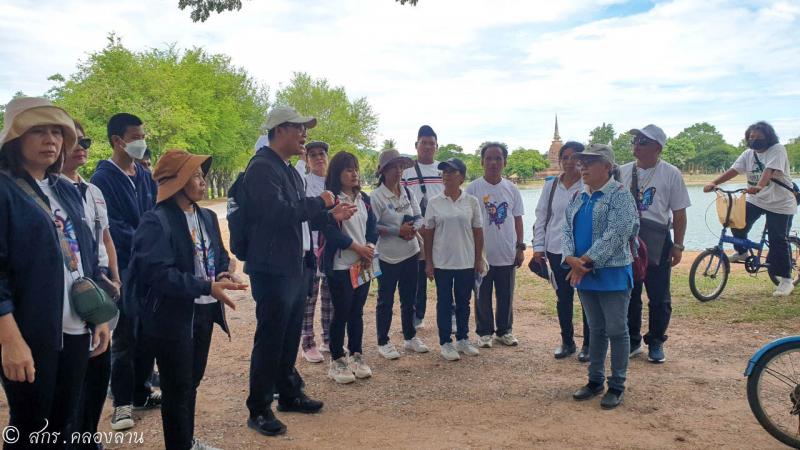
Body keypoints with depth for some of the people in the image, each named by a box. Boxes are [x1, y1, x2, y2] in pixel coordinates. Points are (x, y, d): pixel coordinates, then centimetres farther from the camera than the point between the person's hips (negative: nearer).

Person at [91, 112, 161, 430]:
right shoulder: (102, 179, -9)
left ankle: (141, 392, 27)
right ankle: (123, 402, 15)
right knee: (125, 336, 2)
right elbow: (112, 228, -15)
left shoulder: (145, 177, 11)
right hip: (123, 268, -6)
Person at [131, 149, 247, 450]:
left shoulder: (207, 217, 9)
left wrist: (224, 274, -7)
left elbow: (219, 256, 16)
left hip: (204, 312, 7)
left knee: (192, 381, 21)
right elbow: (157, 272, -25)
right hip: (173, 317, -7)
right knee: (177, 388, 6)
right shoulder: (156, 221, -16)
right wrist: (208, 286, -29)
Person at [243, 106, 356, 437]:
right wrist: (320, 202, -15)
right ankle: (258, 409, 11)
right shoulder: (262, 168, -14)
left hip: (294, 269, 9)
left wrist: (330, 216, 10)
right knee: (269, 340, -1)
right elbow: (279, 213, -27)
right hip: (271, 271, -9)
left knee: (289, 337, 18)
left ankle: (289, 394, 33)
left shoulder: (290, 171, 16)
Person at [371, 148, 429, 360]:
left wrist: (413, 229, -14)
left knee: (409, 298, 15)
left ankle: (410, 337, 30)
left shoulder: (408, 192, 5)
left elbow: (419, 217, 7)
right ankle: (383, 342, 18)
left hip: (411, 253, 5)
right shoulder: (377, 196, -12)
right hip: (388, 256, -5)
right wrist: (398, 231, -20)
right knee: (386, 300, 5)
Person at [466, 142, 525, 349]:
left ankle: (504, 330, 28)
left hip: (507, 254, 3)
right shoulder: (473, 188, -5)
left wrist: (520, 247, 6)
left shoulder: (511, 189, 4)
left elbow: (517, 219, 9)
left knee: (506, 296, 12)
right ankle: (484, 332, 21)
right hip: (481, 253, -3)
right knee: (483, 297, 7)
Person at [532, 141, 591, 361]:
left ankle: (588, 344, 19)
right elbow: (541, 216, 9)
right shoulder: (551, 185, 6)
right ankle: (567, 342, 27)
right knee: (563, 297, 12)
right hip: (556, 249, 3)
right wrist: (538, 246, 4)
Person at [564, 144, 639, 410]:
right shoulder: (578, 198, 12)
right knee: (595, 330, 16)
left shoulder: (620, 195, -10)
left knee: (616, 330, 3)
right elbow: (567, 231, 7)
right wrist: (571, 259, -11)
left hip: (612, 274, -6)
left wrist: (586, 260, -19)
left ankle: (617, 386, 14)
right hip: (585, 275, 7)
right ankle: (595, 380, 27)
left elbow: (616, 234, -20)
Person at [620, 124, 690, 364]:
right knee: (629, 295, 10)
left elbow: (679, 213, -2)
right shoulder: (623, 172, 5)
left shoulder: (671, 174, -4)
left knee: (659, 297, 5)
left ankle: (656, 343, 20)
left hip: (657, 241, -3)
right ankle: (632, 341, 24)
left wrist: (678, 245, -5)